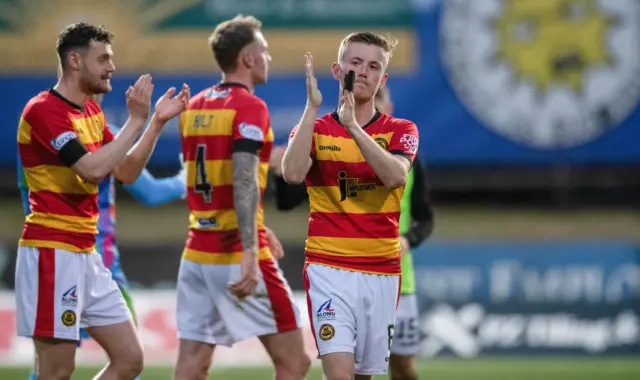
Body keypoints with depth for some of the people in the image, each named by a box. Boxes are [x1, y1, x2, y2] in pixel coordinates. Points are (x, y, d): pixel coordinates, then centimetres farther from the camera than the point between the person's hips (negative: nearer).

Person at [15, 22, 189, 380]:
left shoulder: (93, 111, 14)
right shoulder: (43, 110, -14)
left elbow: (126, 172, 15)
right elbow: (93, 170, -23)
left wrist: (157, 122, 5)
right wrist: (136, 120, -16)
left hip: (87, 256, 9)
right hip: (53, 254, -9)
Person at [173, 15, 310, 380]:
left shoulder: (195, 106, 13)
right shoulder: (249, 107, -10)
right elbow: (243, 181, -22)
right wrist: (250, 252, -29)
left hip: (196, 252, 7)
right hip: (235, 253, -7)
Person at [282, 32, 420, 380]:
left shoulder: (400, 130, 5)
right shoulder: (314, 128, 4)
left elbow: (395, 176, -17)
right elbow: (293, 173, -17)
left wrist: (353, 126, -24)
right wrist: (312, 108, -17)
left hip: (382, 271, 2)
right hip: (329, 268, -2)